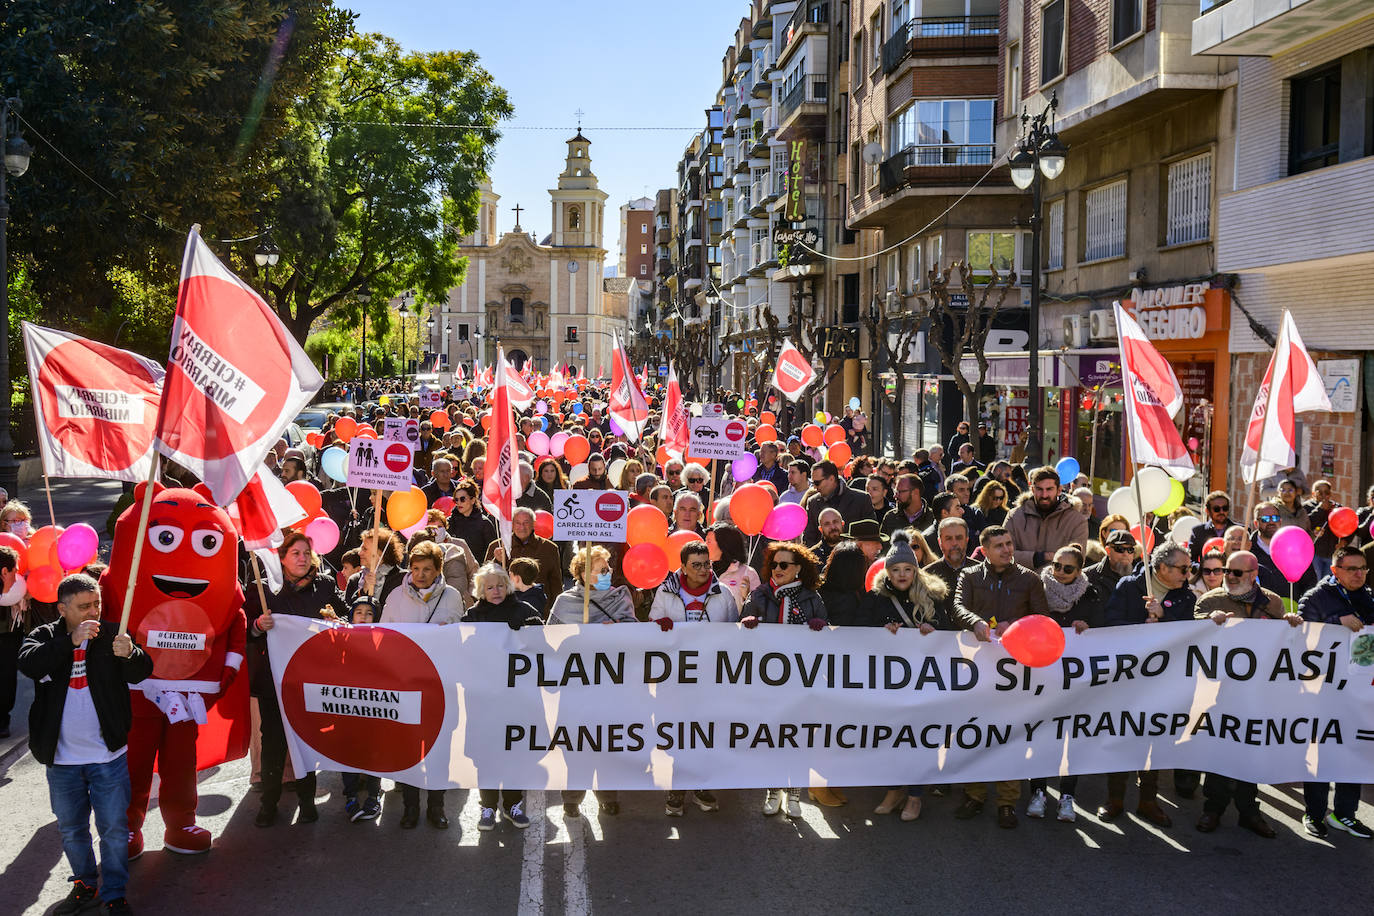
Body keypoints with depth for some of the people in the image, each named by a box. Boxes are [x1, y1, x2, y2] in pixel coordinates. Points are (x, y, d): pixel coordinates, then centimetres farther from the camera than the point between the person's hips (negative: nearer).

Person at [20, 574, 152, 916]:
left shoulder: (113, 635, -4)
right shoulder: (45, 637, -1)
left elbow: (142, 672, -15)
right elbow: (29, 664, -21)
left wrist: (129, 653, -38)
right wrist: (72, 640, -32)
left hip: (108, 755, -2)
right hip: (62, 759, 2)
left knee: (115, 829, 4)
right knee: (71, 829, 17)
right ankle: (85, 885, 36)